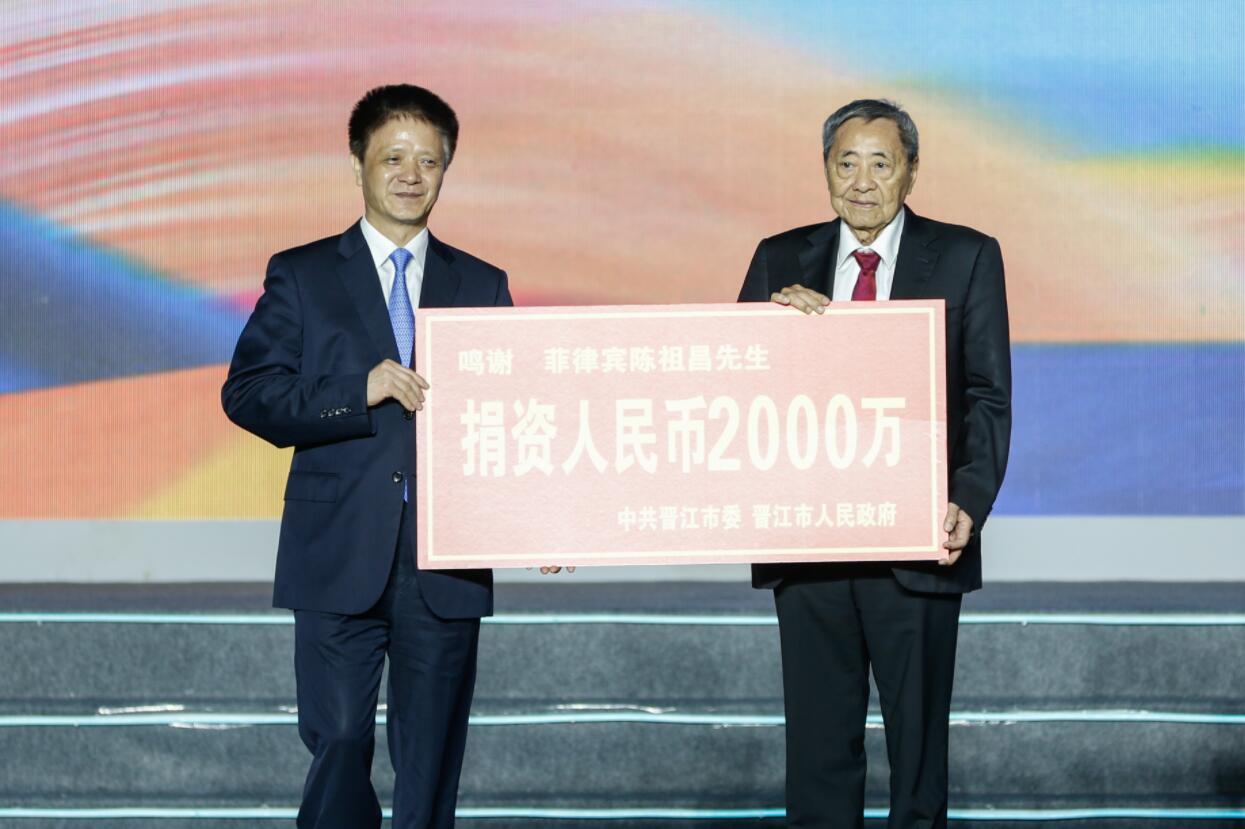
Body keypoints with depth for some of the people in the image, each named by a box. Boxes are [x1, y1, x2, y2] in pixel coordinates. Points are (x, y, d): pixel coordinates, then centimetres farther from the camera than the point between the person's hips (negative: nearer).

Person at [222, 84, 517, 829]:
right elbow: (246, 392, -1)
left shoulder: (483, 286, 12)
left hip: (448, 564, 2)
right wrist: (360, 391, -14)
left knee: (432, 760, 5)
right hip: (340, 560, -2)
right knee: (339, 745, -6)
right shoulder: (302, 276, 7)